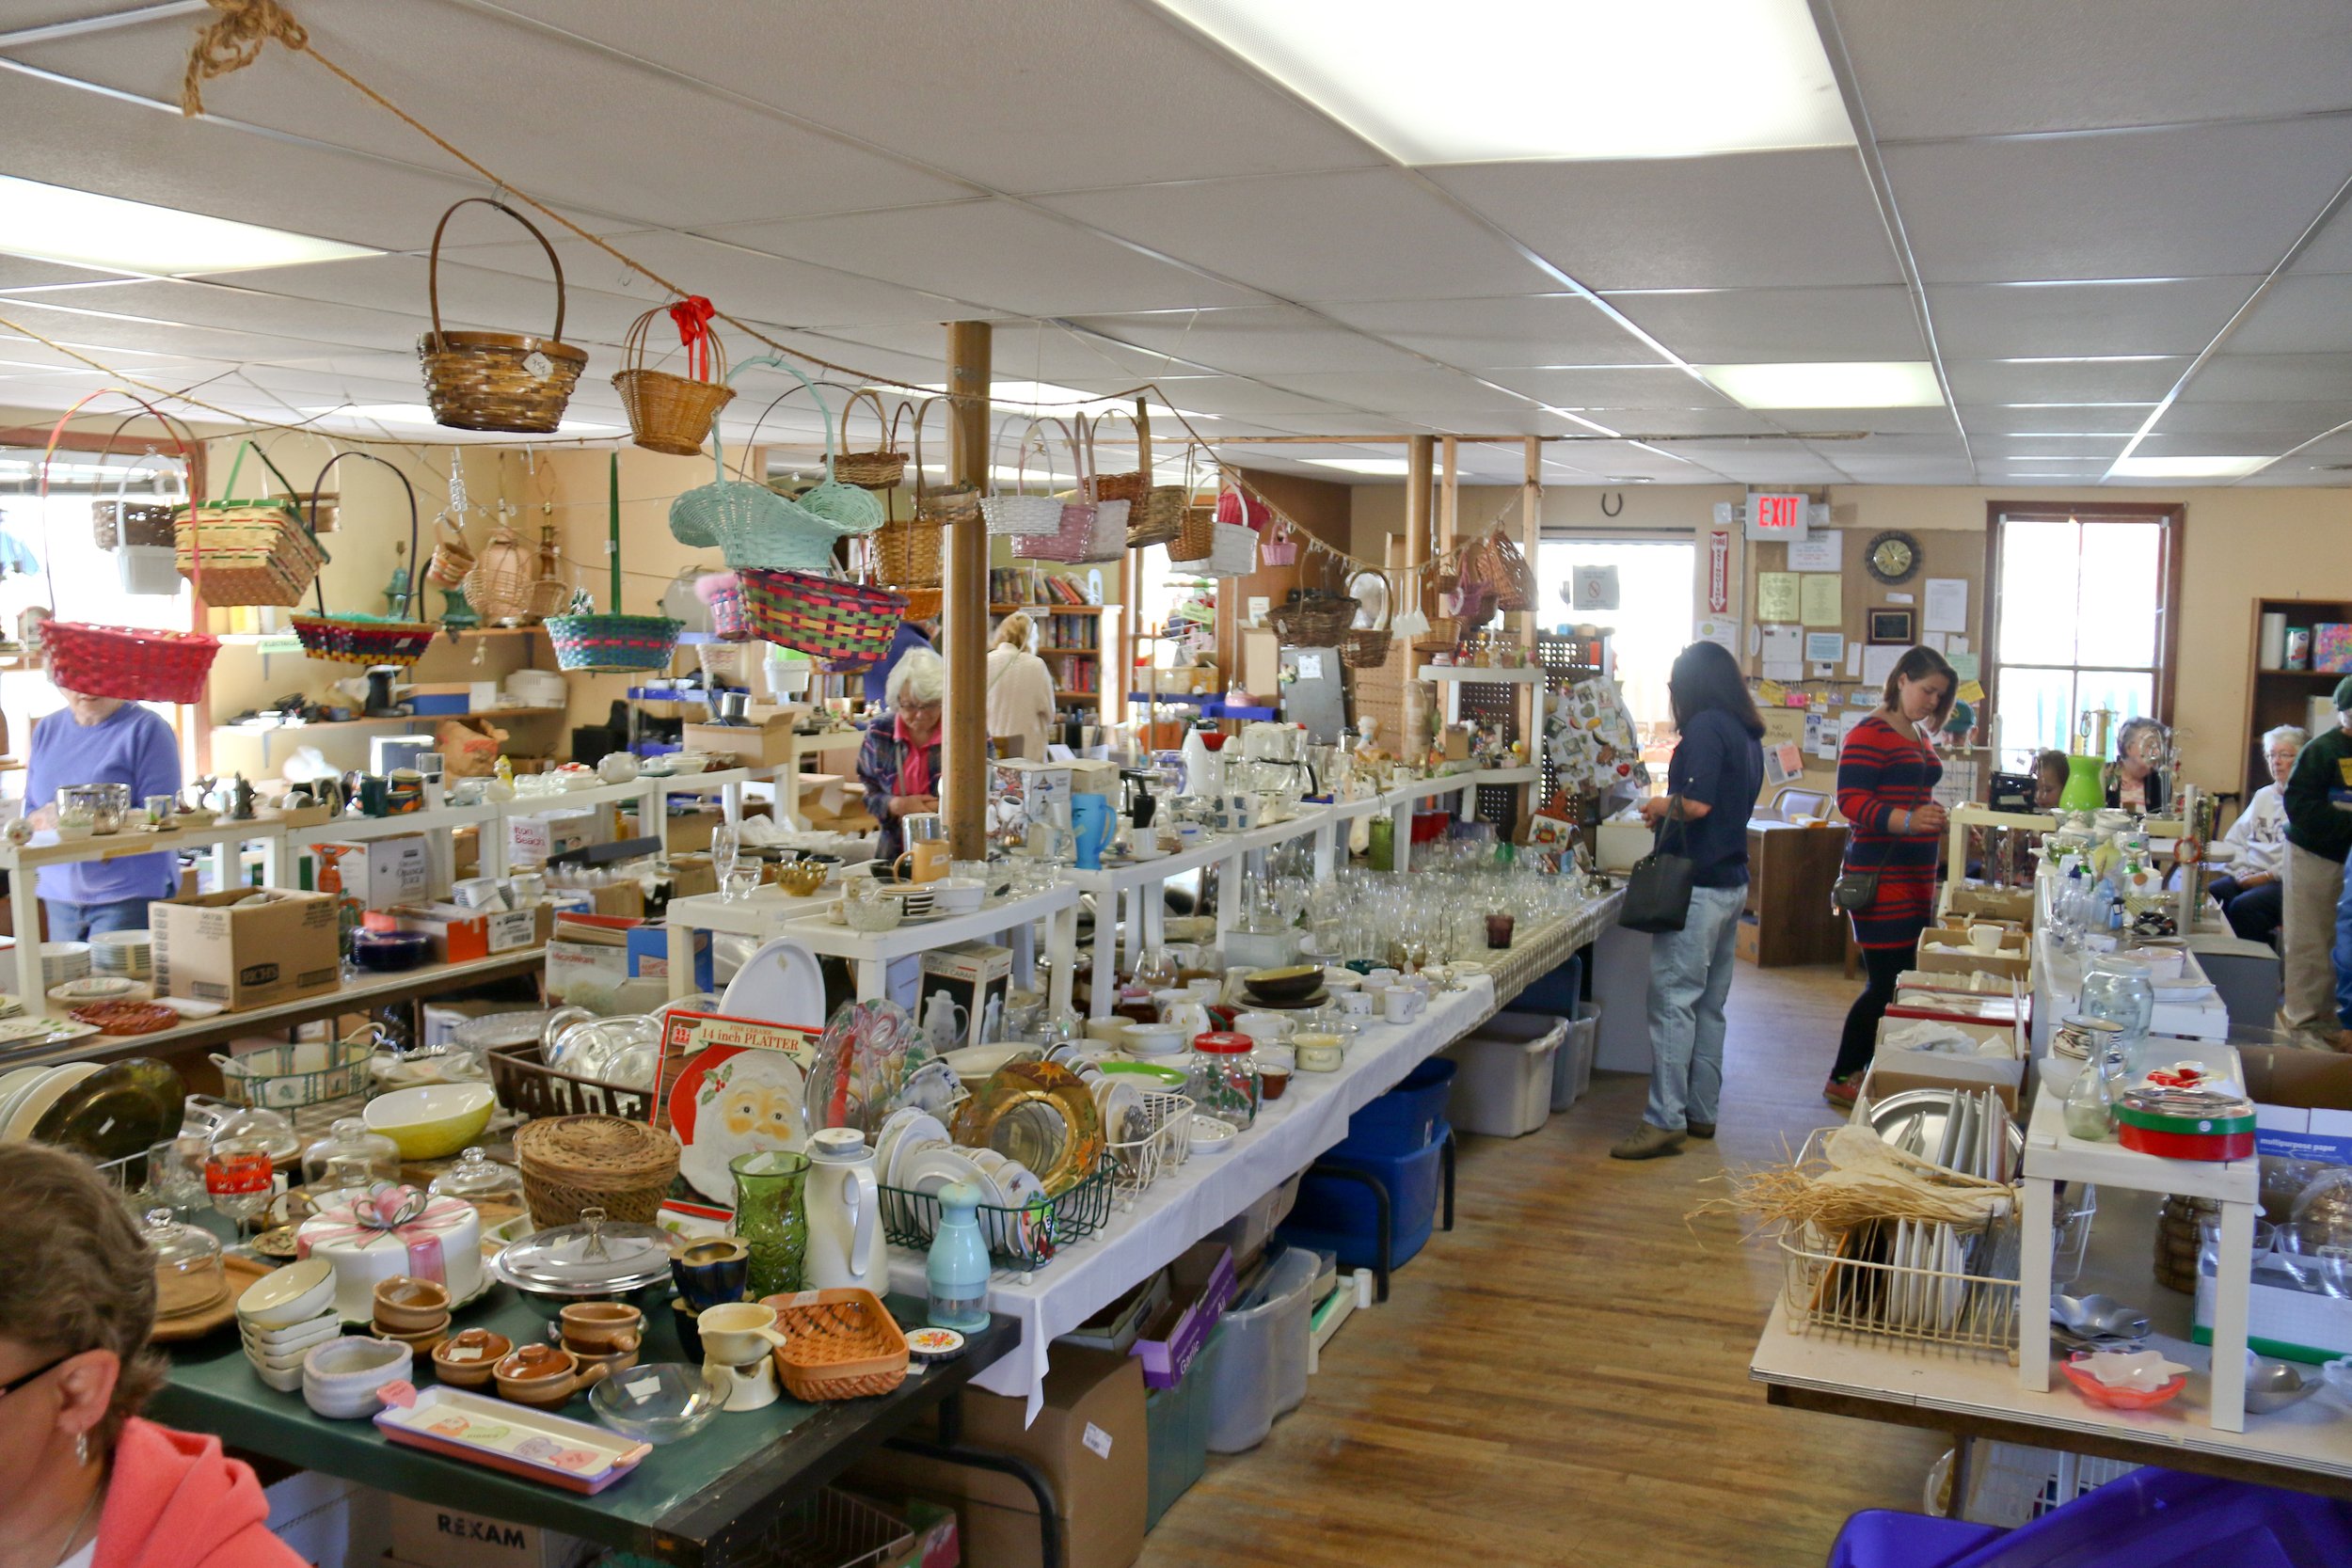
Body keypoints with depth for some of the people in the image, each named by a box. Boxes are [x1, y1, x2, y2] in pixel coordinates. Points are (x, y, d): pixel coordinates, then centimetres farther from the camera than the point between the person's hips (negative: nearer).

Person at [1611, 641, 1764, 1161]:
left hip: (1696, 883, -9)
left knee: (1673, 1000, -9)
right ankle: (1701, 1110, 20)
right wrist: (1670, 814, 20)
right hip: (1732, 882, 10)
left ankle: (1665, 1119, -9)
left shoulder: (1705, 727, -12)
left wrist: (1662, 805, -3)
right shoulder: (1747, 734, 15)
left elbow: (1697, 804, -22)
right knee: (1709, 1004, 14)